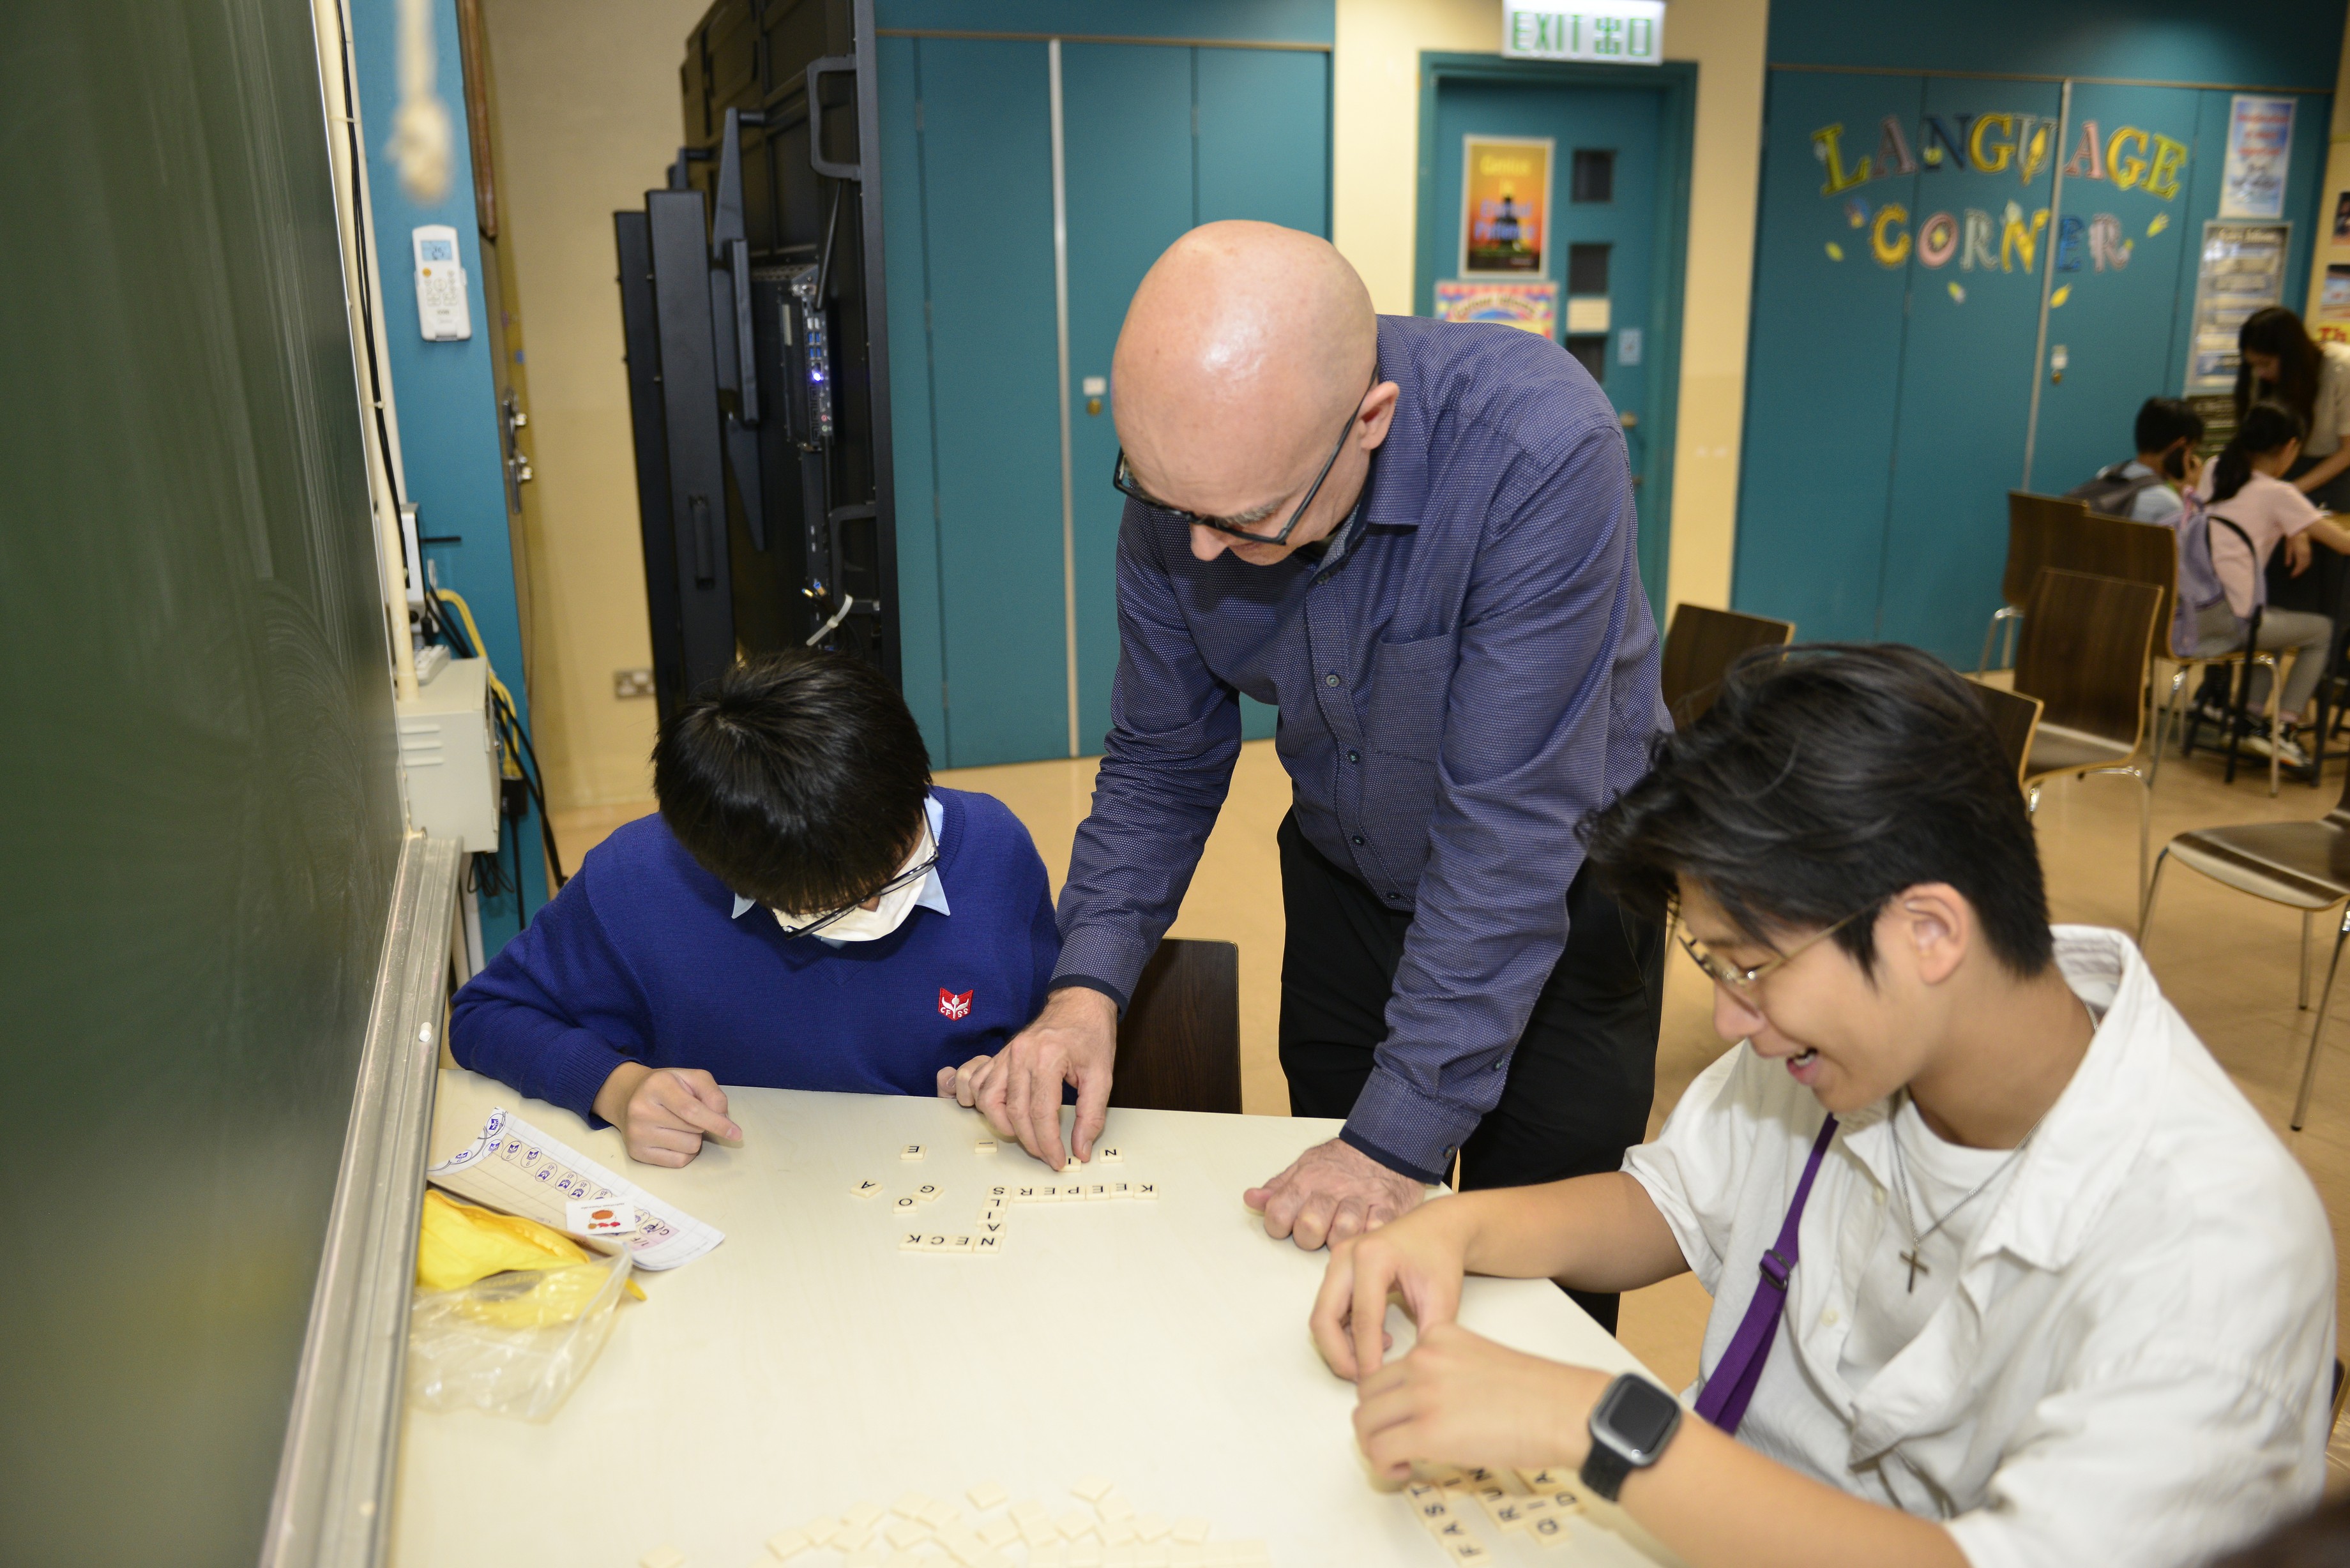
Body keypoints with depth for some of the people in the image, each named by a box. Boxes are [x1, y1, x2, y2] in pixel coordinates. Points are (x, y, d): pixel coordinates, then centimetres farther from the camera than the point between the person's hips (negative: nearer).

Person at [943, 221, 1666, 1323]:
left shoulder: (1538, 455, -35)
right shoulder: (1186, 479, -18)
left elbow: (1512, 824, -33)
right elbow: (1161, 761, -6)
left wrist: (1405, 1132, -29)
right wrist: (1088, 986, -19)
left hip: (1558, 895, -4)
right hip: (1347, 887, 4)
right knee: (1330, 1259, 16)